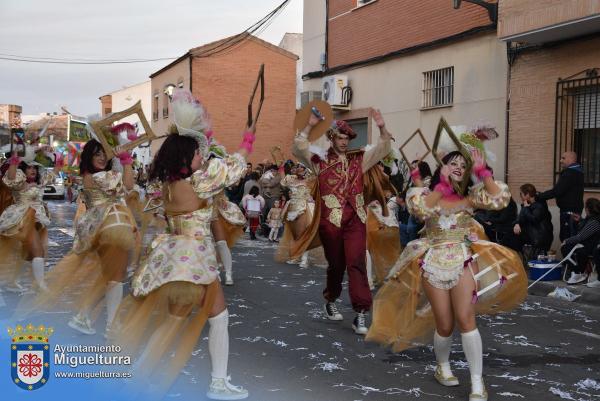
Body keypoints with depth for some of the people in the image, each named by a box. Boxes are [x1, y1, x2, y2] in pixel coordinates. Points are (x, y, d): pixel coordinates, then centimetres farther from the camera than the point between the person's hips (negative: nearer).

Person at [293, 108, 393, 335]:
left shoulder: (358, 159, 10)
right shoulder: (320, 161, 4)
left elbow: (383, 149, 6)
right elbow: (298, 149, -9)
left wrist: (382, 129, -11)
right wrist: (309, 126, -16)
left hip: (355, 219, 1)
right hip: (331, 219, -1)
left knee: (356, 263, -9)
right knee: (336, 264, 11)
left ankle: (361, 315, -9)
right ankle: (330, 302, 36)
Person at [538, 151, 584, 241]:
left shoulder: (570, 173, -18)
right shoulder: (576, 172, 16)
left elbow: (556, 191, -23)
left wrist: (538, 197, -18)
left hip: (570, 212, -11)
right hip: (574, 210, 11)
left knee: (567, 238, -9)